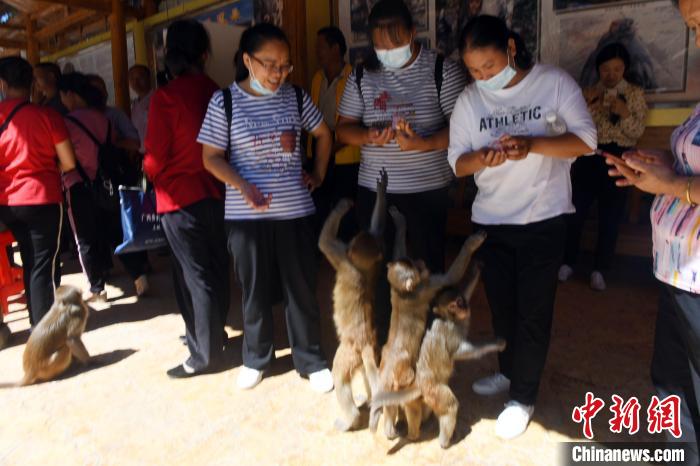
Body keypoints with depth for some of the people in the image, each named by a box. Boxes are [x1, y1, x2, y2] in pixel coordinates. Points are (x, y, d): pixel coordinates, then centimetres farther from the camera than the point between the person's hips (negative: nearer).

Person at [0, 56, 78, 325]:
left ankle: (37, 321, 30)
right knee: (44, 266, 2)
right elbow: (69, 163, -7)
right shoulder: (46, 114, -9)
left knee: (29, 263, 19)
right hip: (42, 199, -4)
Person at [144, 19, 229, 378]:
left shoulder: (165, 97, -13)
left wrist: (150, 172, 11)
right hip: (215, 192, 6)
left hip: (180, 196, -5)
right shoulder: (218, 93, 0)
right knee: (215, 269, 16)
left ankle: (205, 354, 12)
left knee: (195, 275, 2)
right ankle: (211, 333, 33)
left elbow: (156, 157, -10)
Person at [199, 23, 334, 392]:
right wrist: (243, 186, -19)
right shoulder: (224, 102, -5)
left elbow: (323, 134, 18)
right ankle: (255, 358, 32)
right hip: (246, 214, -1)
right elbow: (212, 157, -4)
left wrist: (318, 174, 10)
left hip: (295, 210, 2)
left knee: (302, 288, 8)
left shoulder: (295, 96, 2)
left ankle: (311, 360, 25)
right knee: (255, 289, 12)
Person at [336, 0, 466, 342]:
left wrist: (424, 144, -24)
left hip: (427, 190, -3)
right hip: (374, 190, 3)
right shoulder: (361, 76, 5)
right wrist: (369, 136, -14)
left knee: (426, 270, 9)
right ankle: (382, 345, 31)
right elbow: (343, 129, 7)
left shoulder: (441, 69, -5)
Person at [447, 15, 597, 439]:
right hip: (491, 220, 4)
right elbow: (457, 161, 0)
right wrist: (481, 159, -24)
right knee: (501, 305, 16)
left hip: (543, 218, -3)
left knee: (533, 311, 2)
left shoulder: (555, 82, -8)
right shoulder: (469, 100, 0)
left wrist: (532, 144, -27)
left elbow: (586, 140, -10)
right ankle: (509, 372, 39)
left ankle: (523, 398, 18)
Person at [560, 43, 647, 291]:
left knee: (610, 216, 4)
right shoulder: (589, 92, 6)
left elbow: (637, 132, -4)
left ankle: (599, 269, 16)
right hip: (588, 156, 1)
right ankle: (568, 262, 14)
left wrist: (624, 113, -21)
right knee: (575, 210, -1)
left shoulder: (635, 94, 3)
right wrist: (588, 105, -18)